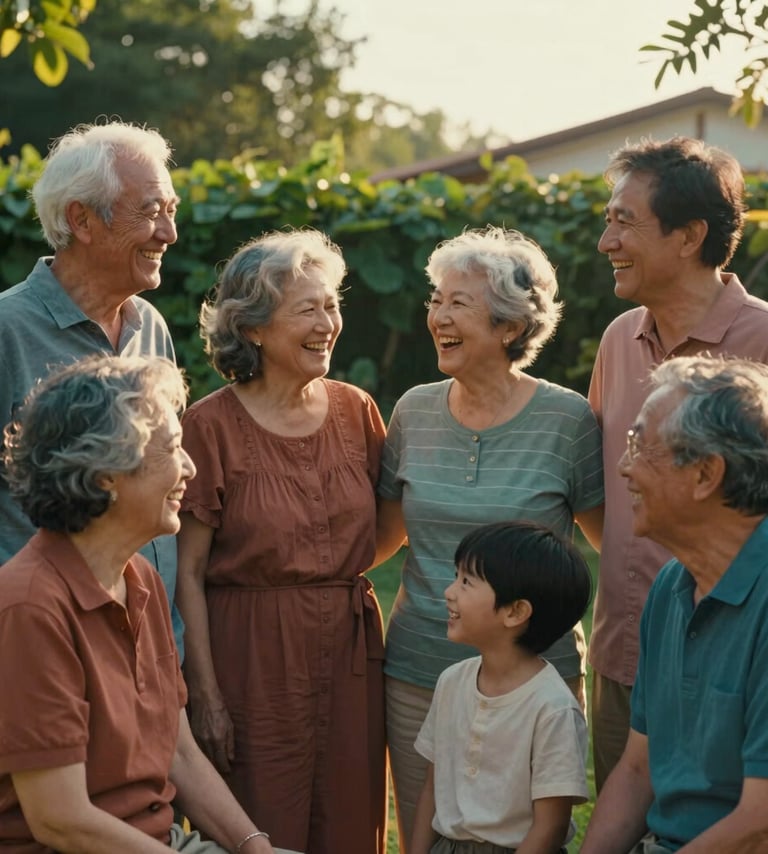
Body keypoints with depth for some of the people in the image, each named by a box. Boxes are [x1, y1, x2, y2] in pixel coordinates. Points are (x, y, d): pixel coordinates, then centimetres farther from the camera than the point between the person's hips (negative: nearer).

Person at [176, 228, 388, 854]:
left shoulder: (355, 410, 4)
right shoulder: (212, 425, -8)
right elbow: (189, 572, -8)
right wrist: (205, 693, -11)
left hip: (351, 651, 4)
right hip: (253, 658, -4)